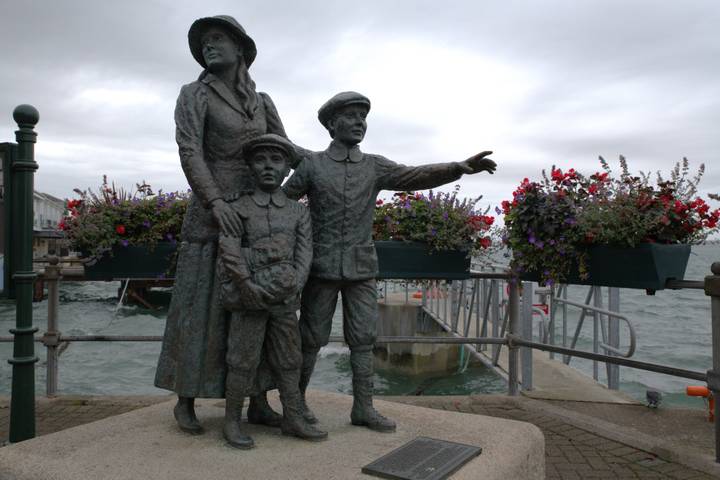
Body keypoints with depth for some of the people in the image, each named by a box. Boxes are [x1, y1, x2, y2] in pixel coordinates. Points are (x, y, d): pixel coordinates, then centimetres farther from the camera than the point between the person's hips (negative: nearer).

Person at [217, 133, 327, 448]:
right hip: (250, 299, -3)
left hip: (285, 301, 3)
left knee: (289, 360, 8)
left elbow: (305, 253, -1)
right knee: (243, 361, 1)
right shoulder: (237, 209, 1)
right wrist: (250, 288, -20)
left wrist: (293, 286, -17)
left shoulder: (299, 212, 9)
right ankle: (232, 422, 15)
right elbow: (229, 251, -11)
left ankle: (293, 420, 19)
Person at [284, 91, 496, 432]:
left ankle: (363, 408, 13)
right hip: (322, 268, -2)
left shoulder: (375, 167, 5)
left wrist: (461, 167, -23)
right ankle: (296, 400, 23)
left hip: (361, 269, 3)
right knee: (312, 338, 5)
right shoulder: (311, 164, -1)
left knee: (362, 339, 4)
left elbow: (417, 177, -9)